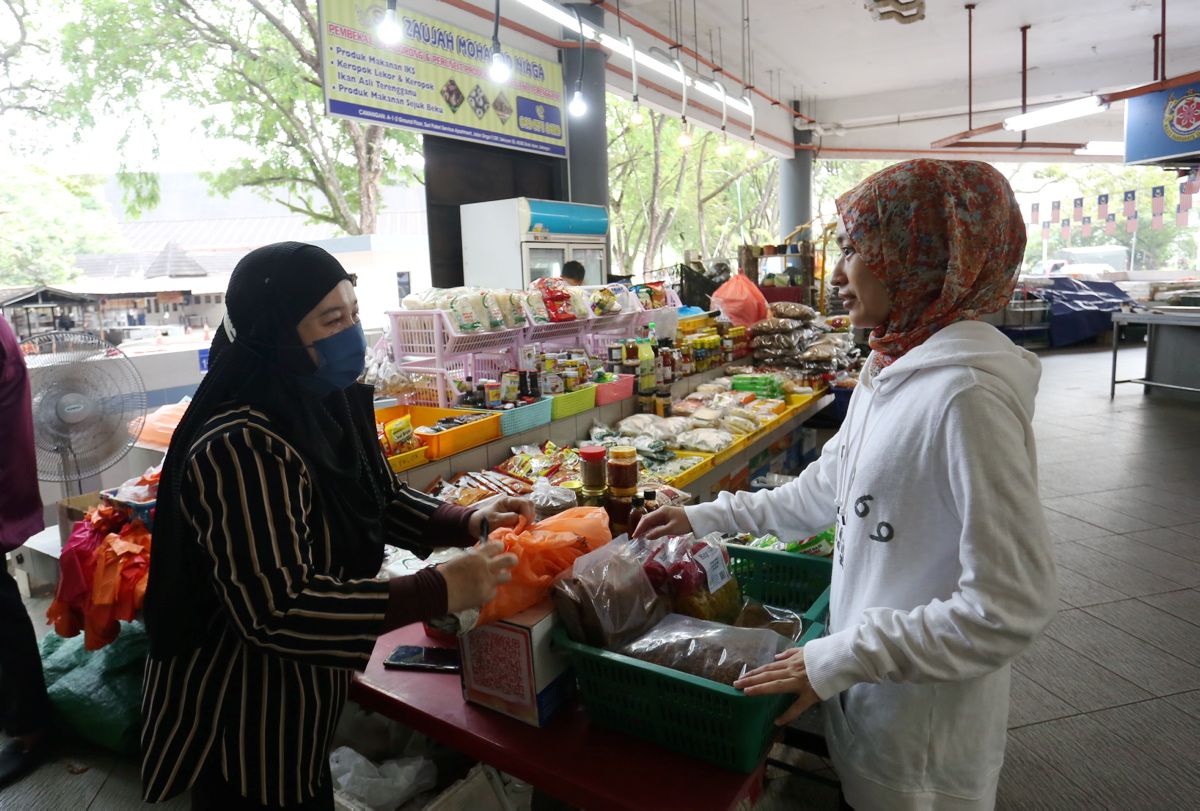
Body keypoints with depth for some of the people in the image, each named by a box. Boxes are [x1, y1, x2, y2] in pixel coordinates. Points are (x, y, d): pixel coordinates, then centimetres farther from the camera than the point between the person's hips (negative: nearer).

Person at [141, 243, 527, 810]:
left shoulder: (331, 407, -2)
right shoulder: (241, 449, -30)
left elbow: (382, 502, 7)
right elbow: (275, 611, -34)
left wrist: (467, 523, -10)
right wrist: (440, 591, -35)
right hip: (238, 727, -8)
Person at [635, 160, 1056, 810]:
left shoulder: (968, 395, -28)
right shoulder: (890, 369, 1)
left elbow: (1011, 607, -27)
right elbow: (825, 490, 10)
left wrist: (839, 658, -23)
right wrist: (705, 518, 9)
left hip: (924, 728, -7)